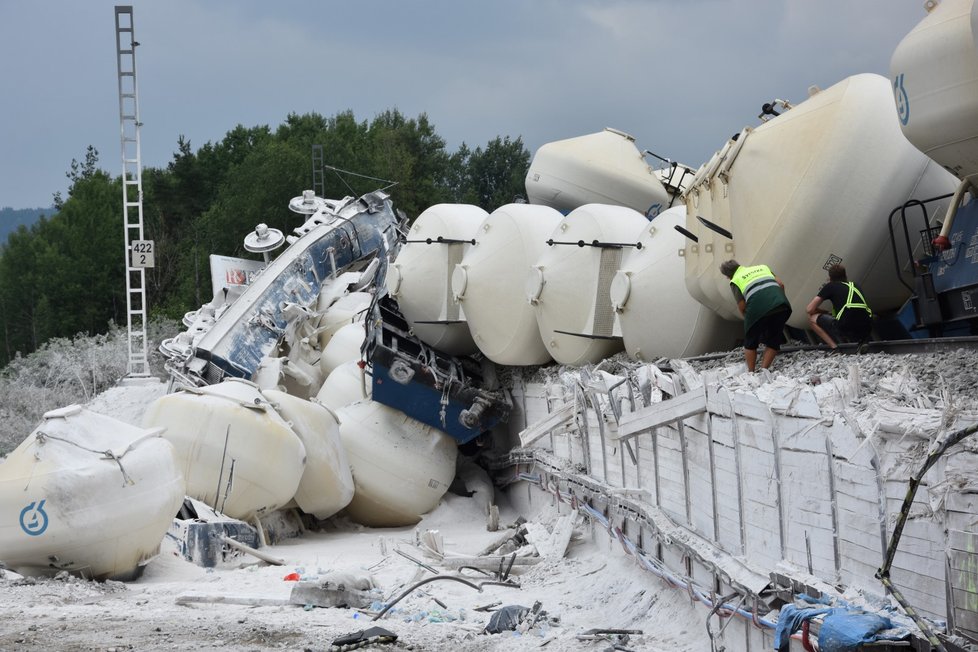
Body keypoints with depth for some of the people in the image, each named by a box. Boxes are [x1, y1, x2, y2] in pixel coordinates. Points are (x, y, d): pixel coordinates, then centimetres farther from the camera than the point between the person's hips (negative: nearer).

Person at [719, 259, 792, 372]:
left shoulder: (735, 282, 16)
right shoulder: (762, 267, 28)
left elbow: (742, 307, 7)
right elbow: (781, 285, 18)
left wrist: (748, 318, 24)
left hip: (758, 309, -3)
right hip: (781, 306, 3)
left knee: (750, 343, 20)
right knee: (773, 341, 20)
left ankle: (751, 372, 22)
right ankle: (764, 370, 12)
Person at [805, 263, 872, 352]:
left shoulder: (830, 286, 12)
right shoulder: (855, 286, 27)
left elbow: (810, 309, 9)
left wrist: (825, 312, 28)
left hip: (846, 329, -6)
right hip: (866, 330, 6)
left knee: (812, 318, 14)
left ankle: (834, 348, 1)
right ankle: (862, 341, 11)